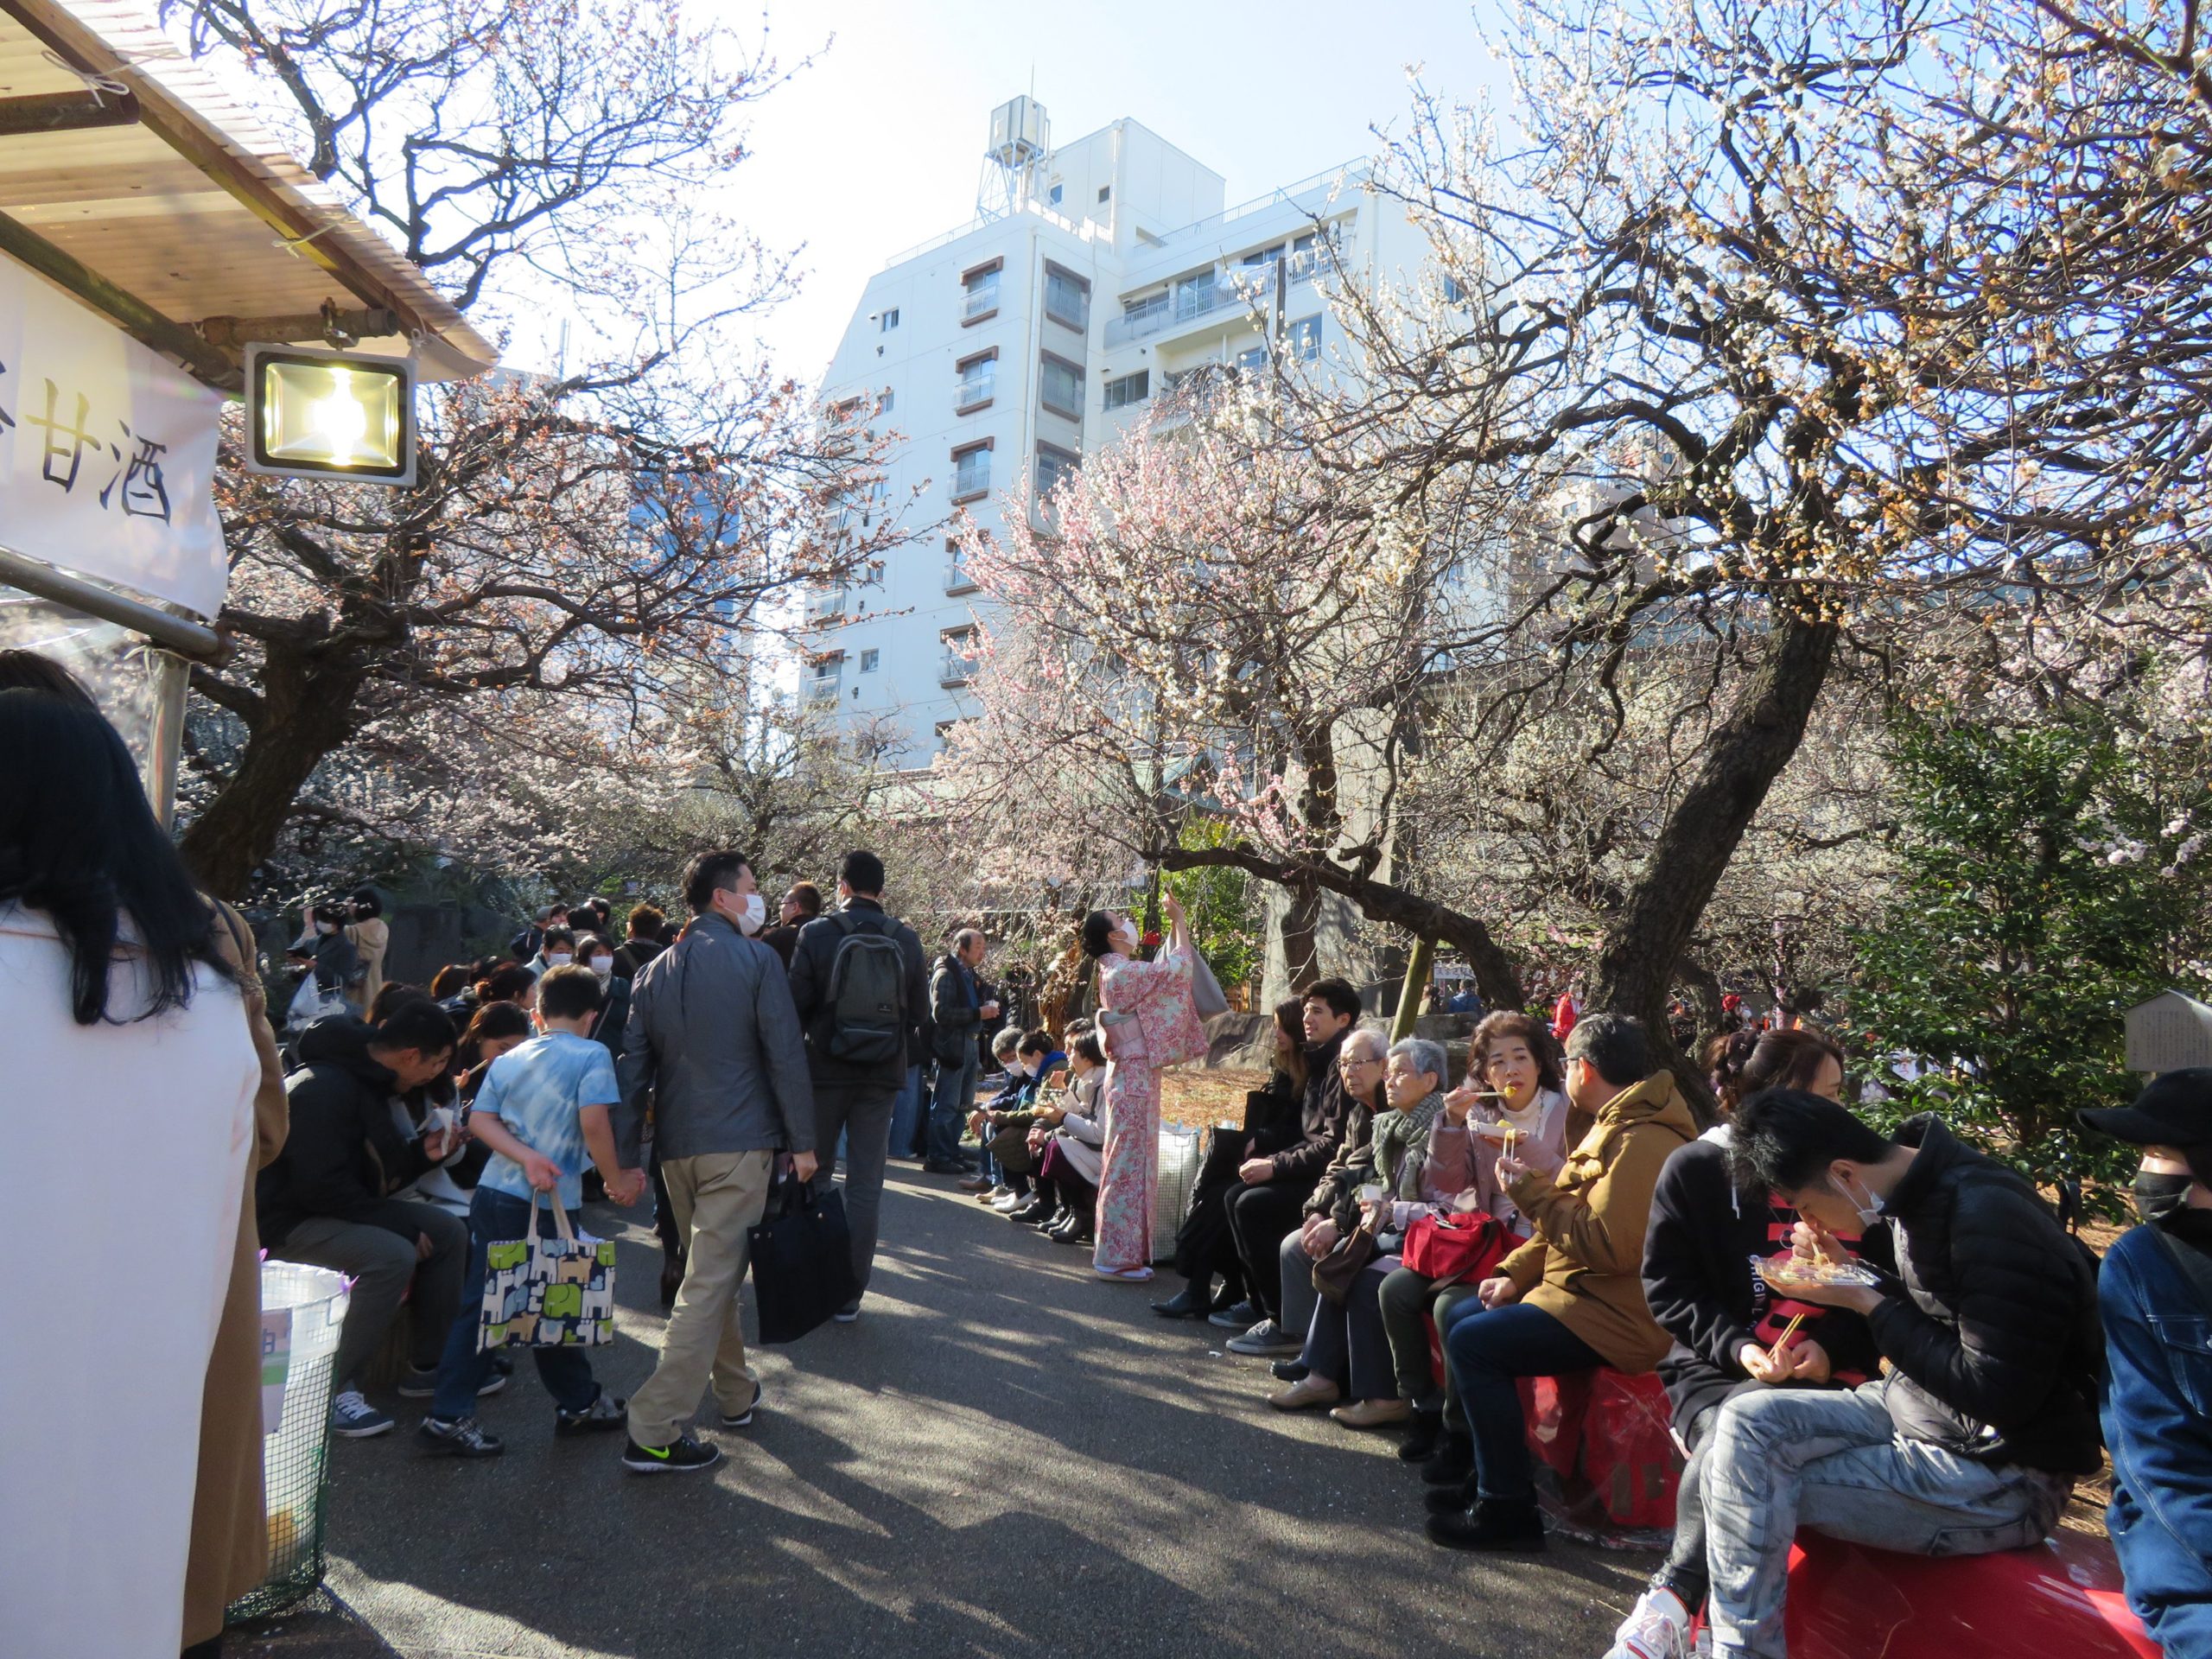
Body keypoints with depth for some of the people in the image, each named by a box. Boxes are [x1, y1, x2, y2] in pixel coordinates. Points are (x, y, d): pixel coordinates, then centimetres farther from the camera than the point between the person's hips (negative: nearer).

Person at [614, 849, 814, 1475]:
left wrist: (624, 1157, 12)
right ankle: (653, 1433, -4)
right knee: (710, 1281, -4)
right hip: (740, 1143, -6)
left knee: (711, 1272, 20)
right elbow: (785, 1054, -9)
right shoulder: (756, 960, -6)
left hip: (676, 1146, 7)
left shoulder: (654, 972, 11)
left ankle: (736, 1393, 34)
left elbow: (634, 1068, 9)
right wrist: (803, 1141, -4)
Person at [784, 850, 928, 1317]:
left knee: (812, 1175, 14)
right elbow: (919, 1011, 4)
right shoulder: (907, 941, -1)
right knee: (866, 1185, 7)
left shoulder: (816, 934, -8)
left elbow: (797, 1003, -8)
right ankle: (850, 1293, 10)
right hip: (883, 1074, 2)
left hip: (825, 1071, -1)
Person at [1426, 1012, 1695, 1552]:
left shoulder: (1640, 1142, -22)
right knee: (1459, 1318, 11)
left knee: (1473, 1343, -19)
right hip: (1582, 1291, 11)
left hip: (1620, 1316, -11)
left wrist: (1532, 1190, -19)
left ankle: (1506, 1509, -8)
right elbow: (1573, 1221, 19)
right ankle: (1490, 1474, 19)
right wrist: (1515, 1273, 8)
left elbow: (1607, 1245, -29)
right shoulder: (1616, 1127, 14)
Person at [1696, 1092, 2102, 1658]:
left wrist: (1868, 1303, -18)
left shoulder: (1988, 1216, -26)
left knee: (1757, 1495, -13)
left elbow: (1998, 1396, -23)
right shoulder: (1913, 1194, 2)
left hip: (2002, 1477, -8)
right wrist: (1846, 1277, -1)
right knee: (1745, 1422, -8)